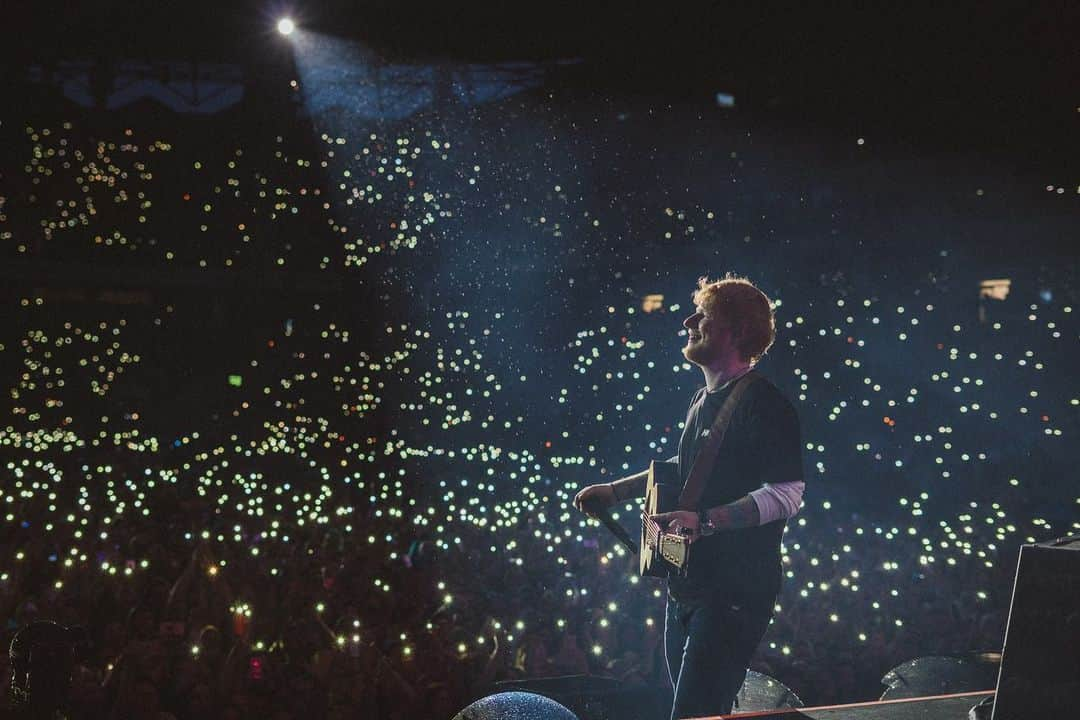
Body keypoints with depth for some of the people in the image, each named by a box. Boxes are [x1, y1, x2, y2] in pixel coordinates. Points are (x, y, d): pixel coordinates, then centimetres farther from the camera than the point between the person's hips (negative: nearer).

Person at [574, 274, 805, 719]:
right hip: (687, 585, 10)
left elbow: (787, 494, -23)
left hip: (734, 594, -9)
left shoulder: (763, 403, -15)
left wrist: (705, 521, -30)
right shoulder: (704, 400, 14)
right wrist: (616, 490, 26)